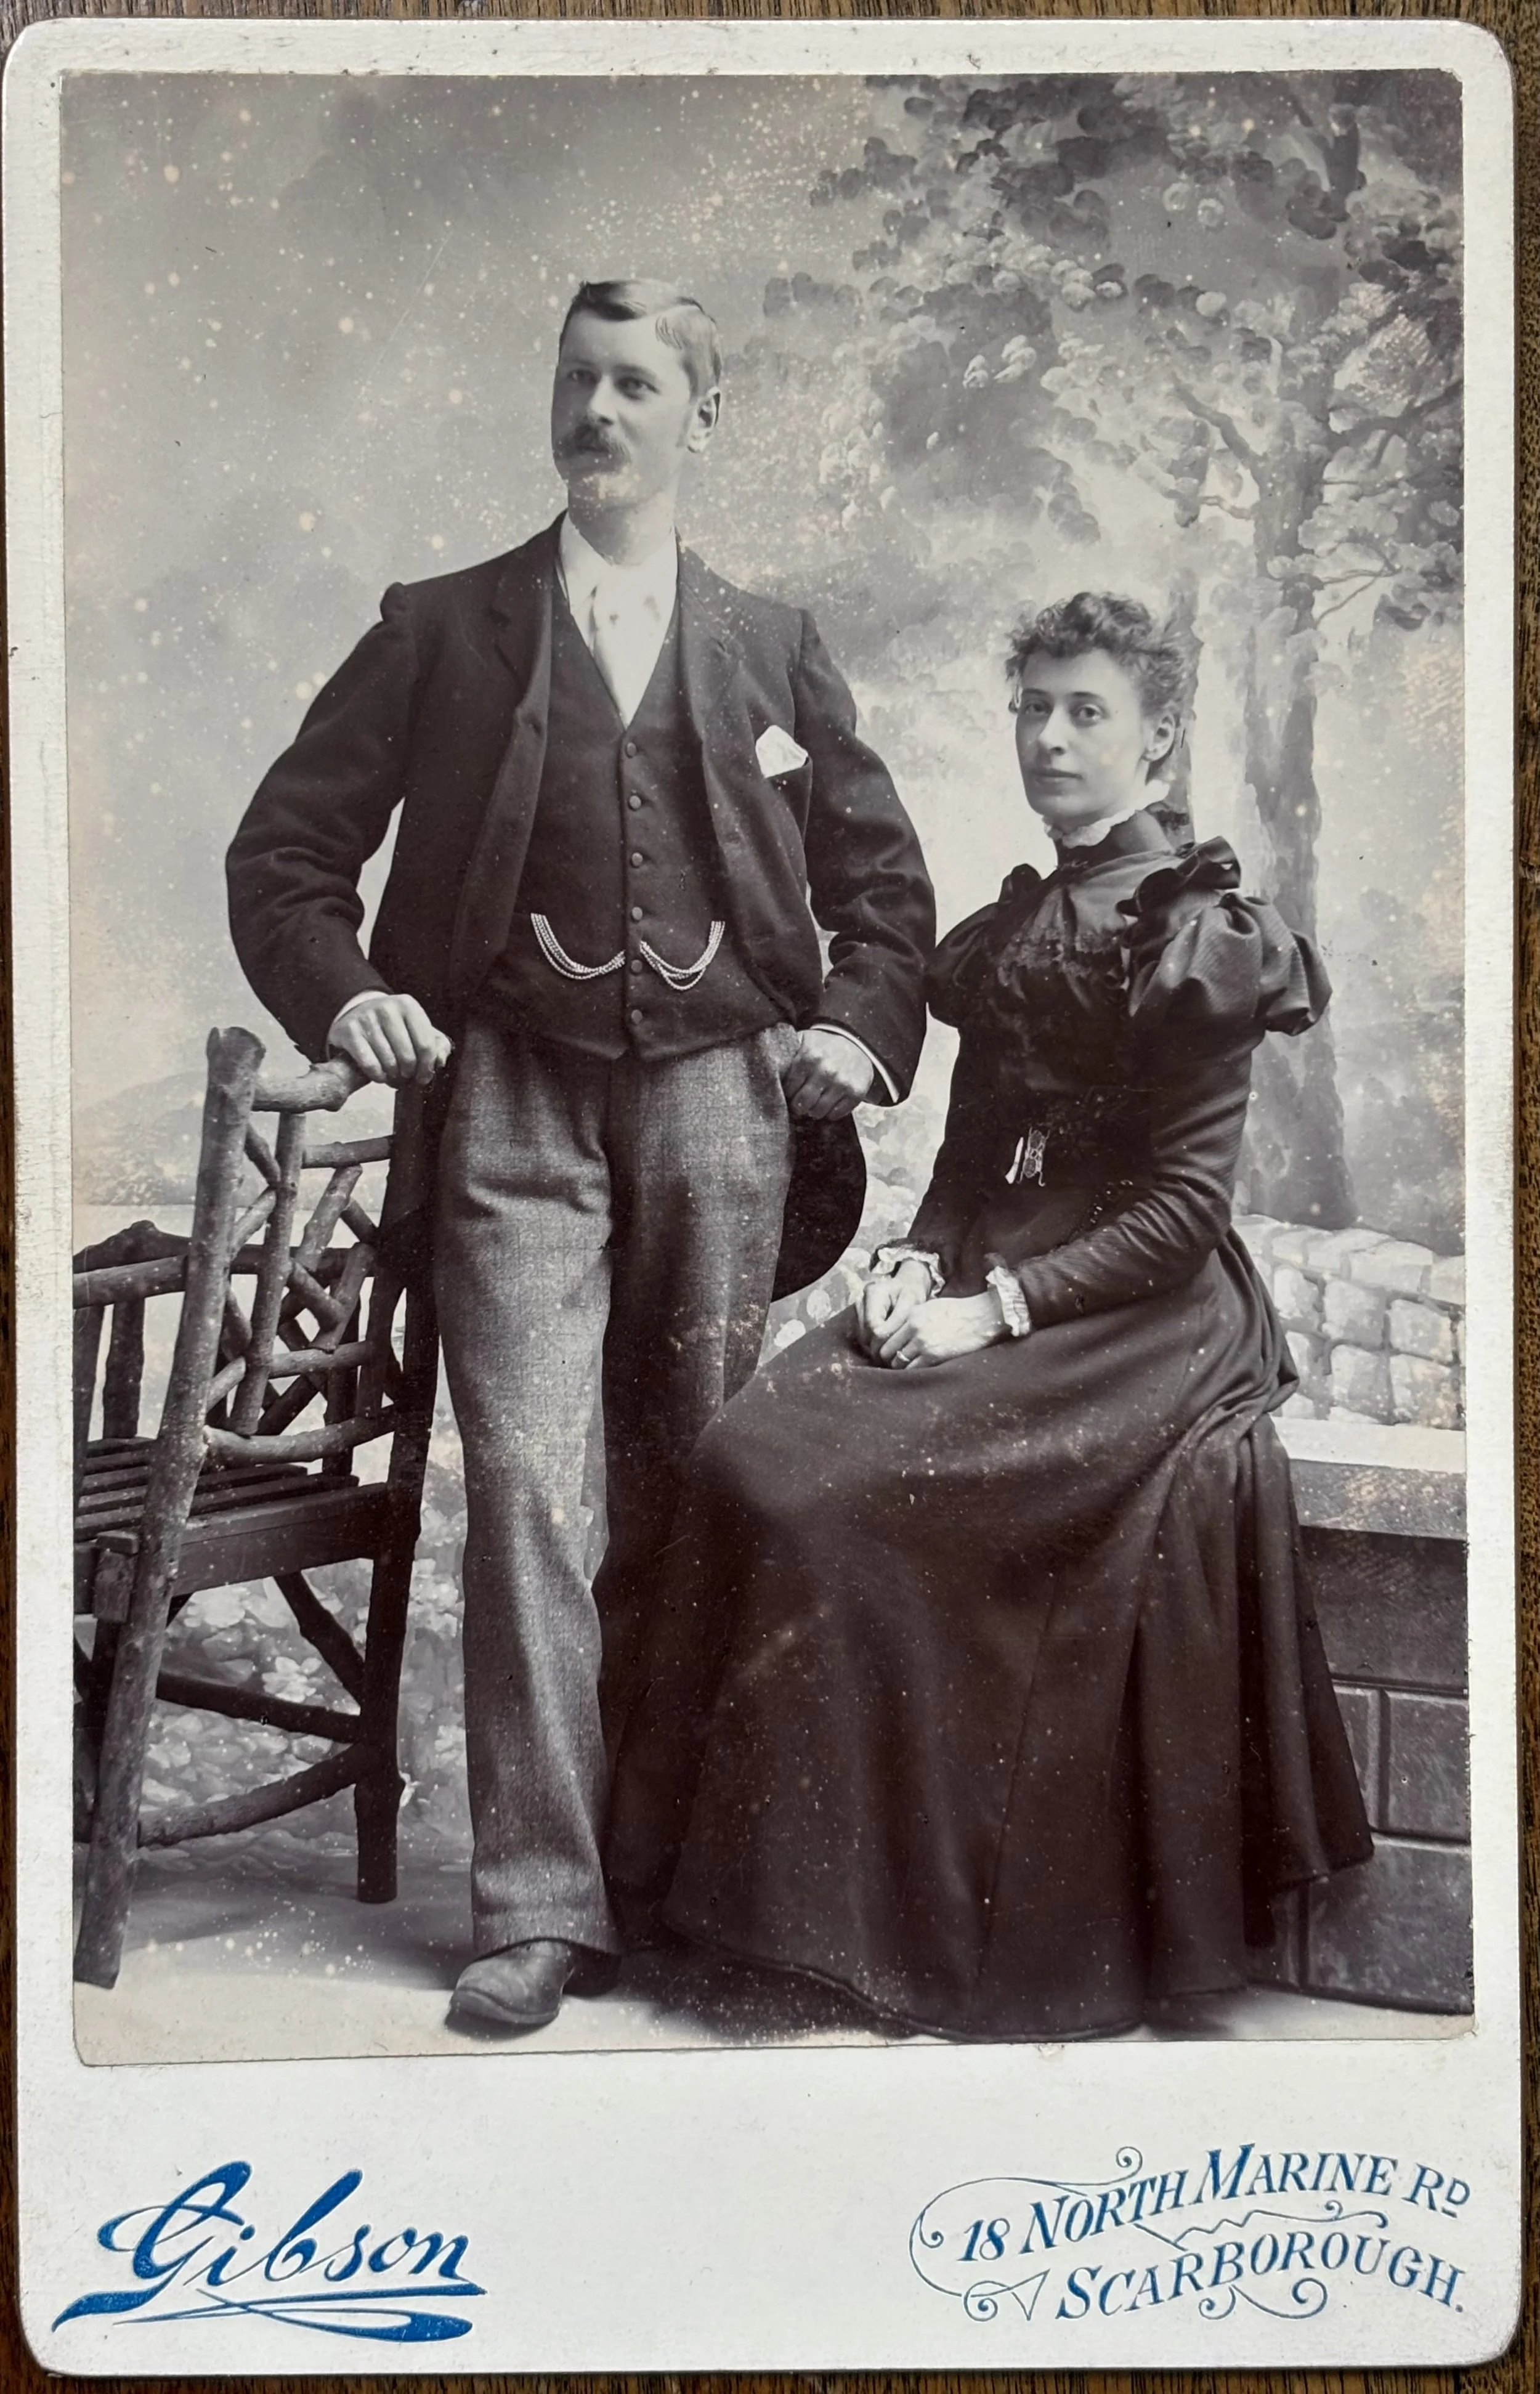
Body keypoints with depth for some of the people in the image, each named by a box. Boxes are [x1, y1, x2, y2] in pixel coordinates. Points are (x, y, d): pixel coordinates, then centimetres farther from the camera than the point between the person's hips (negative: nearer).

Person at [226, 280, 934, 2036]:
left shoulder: (771, 649, 17)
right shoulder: (442, 632, 12)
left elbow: (883, 880, 21)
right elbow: (283, 852, 11)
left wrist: (858, 1029, 4)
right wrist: (343, 995, -6)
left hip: (720, 1095, 2)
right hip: (518, 1098, -1)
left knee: (686, 1497, 5)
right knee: (526, 1483, -11)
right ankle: (540, 1907, -6)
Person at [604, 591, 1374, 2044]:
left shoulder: (1196, 937, -6)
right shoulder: (1010, 928, 18)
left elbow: (1183, 1206, -11)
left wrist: (991, 1310, -18)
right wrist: (918, 1260, -2)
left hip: (1135, 1324, -7)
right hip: (982, 1296, 7)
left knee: (845, 1488, -25)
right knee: (751, 1459, -16)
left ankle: (912, 1921, -9)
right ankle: (765, 1883, -8)